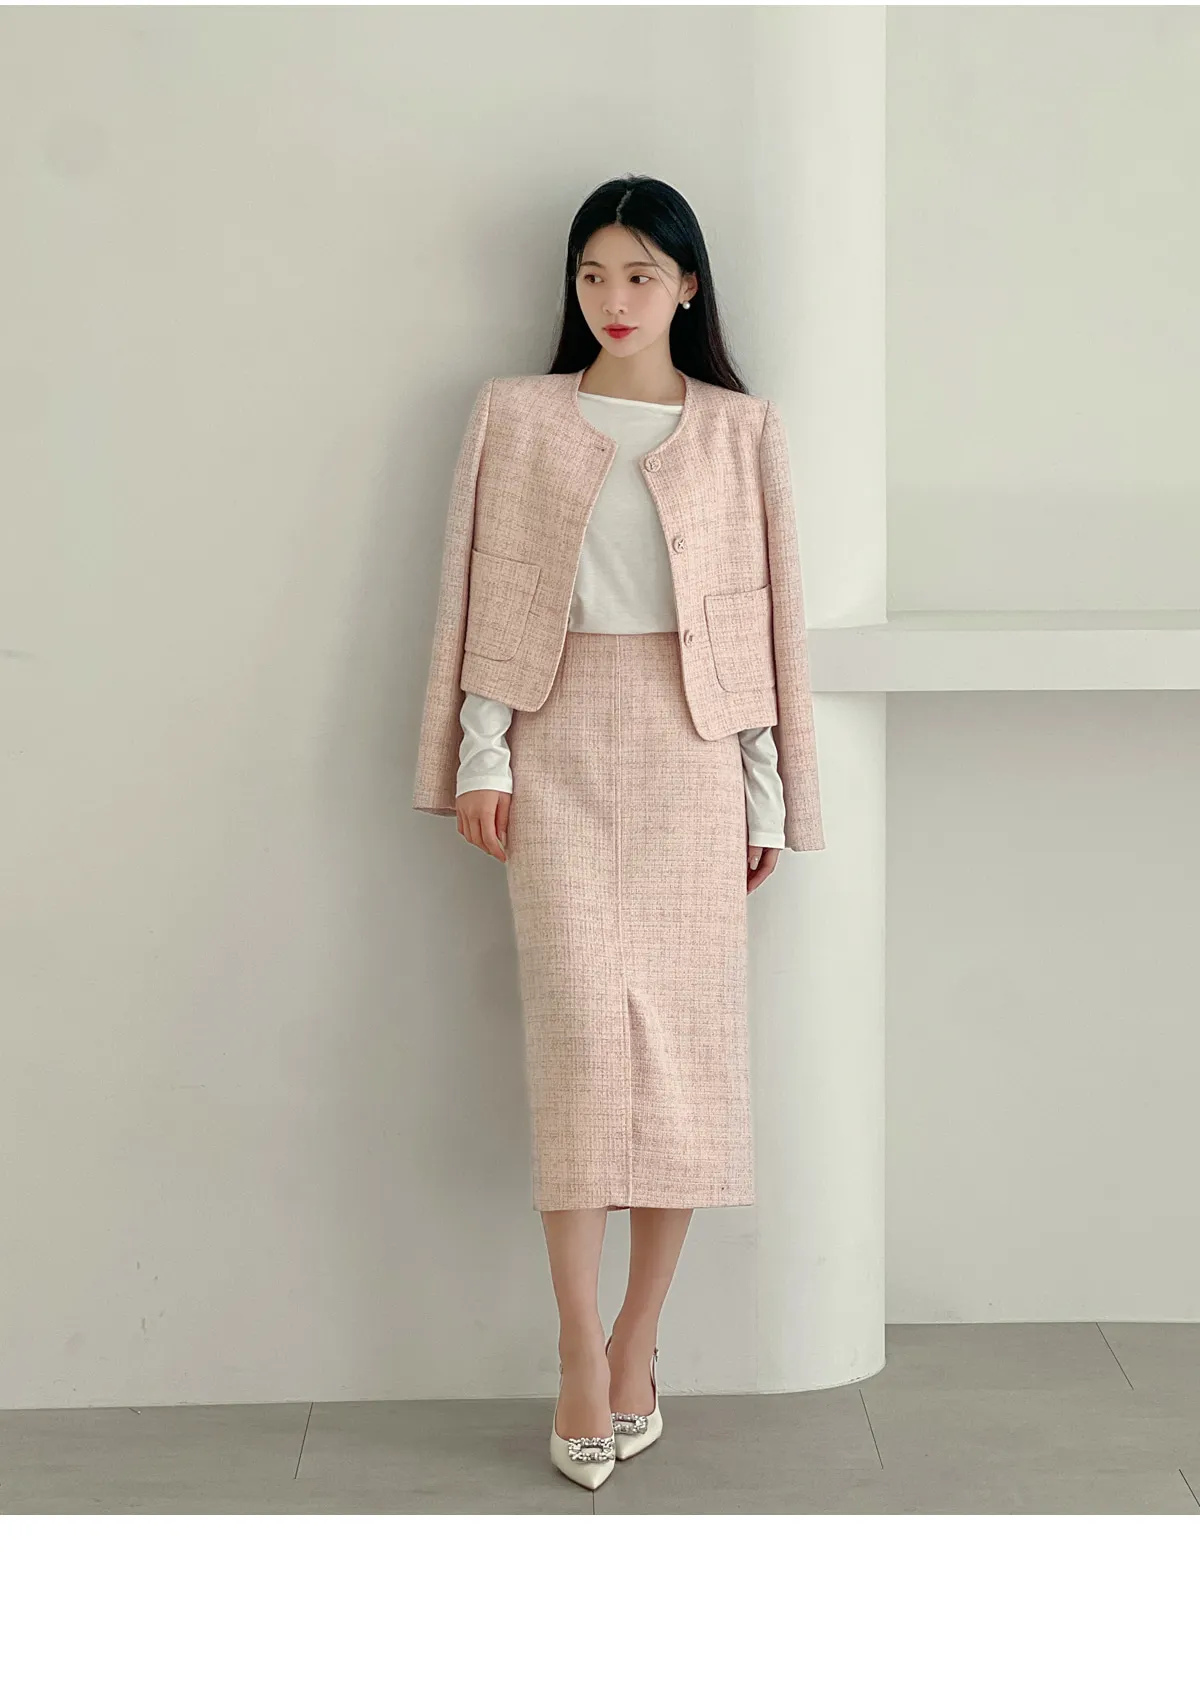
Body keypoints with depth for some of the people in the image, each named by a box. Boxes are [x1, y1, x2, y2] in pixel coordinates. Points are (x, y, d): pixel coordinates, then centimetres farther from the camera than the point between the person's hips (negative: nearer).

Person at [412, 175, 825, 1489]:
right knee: (581, 1022, -10)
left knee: (685, 1034, -1)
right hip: (560, 744, -1)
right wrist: (479, 754, -2)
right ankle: (581, 1356, -3)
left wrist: (768, 792, 4)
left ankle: (637, 1344, 10)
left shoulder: (742, 430, 9)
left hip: (692, 743, 1)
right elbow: (480, 589, 6)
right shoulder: (515, 416, 9)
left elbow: (771, 607, 7)